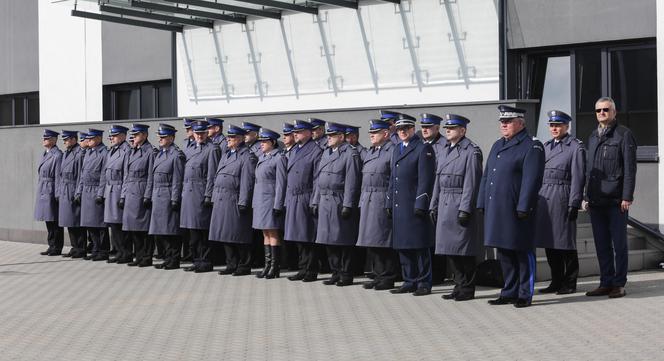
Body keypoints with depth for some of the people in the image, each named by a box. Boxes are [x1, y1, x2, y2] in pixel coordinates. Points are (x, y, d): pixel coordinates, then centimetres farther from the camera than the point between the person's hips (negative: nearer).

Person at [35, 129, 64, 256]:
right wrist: (40, 191, 17)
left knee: (54, 221, -4)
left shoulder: (57, 155, -12)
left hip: (51, 192, -9)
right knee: (48, 220, 12)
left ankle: (56, 248, 1)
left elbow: (59, 177, -15)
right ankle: (52, 246, 18)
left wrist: (57, 195, -17)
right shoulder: (45, 154, 16)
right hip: (43, 192, 9)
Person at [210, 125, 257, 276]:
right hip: (221, 201, 8)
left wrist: (243, 203, -18)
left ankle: (244, 266, 5)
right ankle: (231, 265, 18)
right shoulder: (226, 155, 18)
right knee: (226, 235, 10)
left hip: (235, 201, -8)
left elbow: (247, 182, -14)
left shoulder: (247, 157, -8)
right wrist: (214, 198, 15)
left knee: (239, 236, -3)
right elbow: (217, 178, 21)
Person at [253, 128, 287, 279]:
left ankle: (275, 268, -2)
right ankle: (268, 265, 14)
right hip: (260, 201, 8)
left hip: (271, 201, -8)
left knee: (273, 233, -5)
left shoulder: (279, 158, -10)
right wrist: (255, 202, 16)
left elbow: (281, 183, -14)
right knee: (266, 234, 10)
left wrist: (278, 205, -17)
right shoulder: (262, 157, 16)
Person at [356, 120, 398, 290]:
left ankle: (388, 278, 2)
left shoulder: (392, 151, -8)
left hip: (383, 203, -8)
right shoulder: (369, 152, 19)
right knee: (371, 242, 9)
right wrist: (362, 201, 18)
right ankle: (378, 275, 17)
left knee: (384, 242, -5)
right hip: (367, 202, 8)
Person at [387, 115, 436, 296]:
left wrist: (421, 205, -18)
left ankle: (424, 283, 4)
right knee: (403, 247, 11)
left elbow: (426, 179, -12)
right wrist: (389, 203, 16)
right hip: (399, 207, 8)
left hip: (415, 206, -8)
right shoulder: (397, 149, 19)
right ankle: (410, 282, 20)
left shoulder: (423, 149, -6)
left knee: (420, 247, -3)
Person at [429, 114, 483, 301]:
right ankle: (459, 286, 19)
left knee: (464, 250, -3)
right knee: (450, 248, 10)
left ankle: (467, 289, 6)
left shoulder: (471, 151, -9)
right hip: (445, 206, 8)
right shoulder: (443, 151, 15)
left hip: (461, 205, -8)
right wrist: (434, 206, 14)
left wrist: (464, 209, -18)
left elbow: (471, 182, -14)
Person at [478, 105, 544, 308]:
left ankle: (525, 295, 7)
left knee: (523, 253, 1)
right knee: (504, 253, 13)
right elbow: (486, 176, 20)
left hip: (517, 212, -8)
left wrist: (523, 208, -19)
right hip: (496, 211, 8)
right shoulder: (497, 146, 18)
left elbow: (531, 179, -14)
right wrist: (482, 204, 13)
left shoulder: (532, 147, -7)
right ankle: (509, 292, 22)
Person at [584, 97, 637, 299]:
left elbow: (630, 168, -8)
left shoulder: (623, 134, -3)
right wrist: (587, 197, 15)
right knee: (602, 244, 8)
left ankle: (619, 284, 6)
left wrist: (627, 197, -13)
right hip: (596, 201, 6)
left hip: (616, 201, -6)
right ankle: (606, 283, 15)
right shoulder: (593, 137, 17)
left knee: (619, 243, 0)